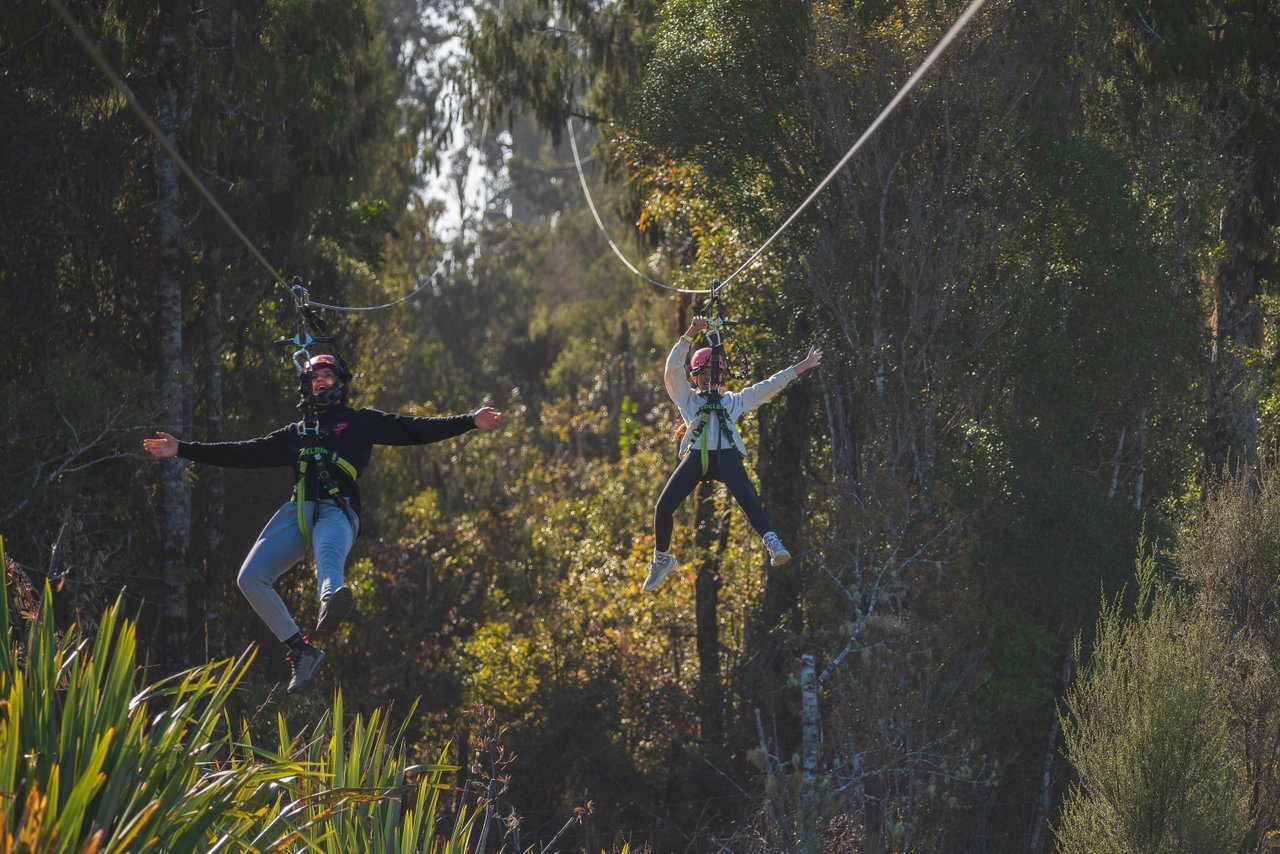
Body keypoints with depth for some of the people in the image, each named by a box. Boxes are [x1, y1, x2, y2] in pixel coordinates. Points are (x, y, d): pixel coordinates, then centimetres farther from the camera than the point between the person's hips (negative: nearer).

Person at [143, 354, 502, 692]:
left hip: (336, 512, -5)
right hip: (298, 512, 5)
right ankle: (301, 649, -7)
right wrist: (183, 450, 32)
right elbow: (247, 453, 33)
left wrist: (469, 422, 5)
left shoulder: (361, 422, 21)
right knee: (251, 579, -13)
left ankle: (331, 599, -76)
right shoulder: (297, 432, 32)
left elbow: (414, 430, 15)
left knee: (329, 558, -40)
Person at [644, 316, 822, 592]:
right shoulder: (687, 398, 26)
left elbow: (770, 386, 31)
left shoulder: (734, 400, 31)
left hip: (727, 455, 0)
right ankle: (662, 558, 11)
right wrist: (691, 334, 6)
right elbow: (673, 368, 13)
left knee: (748, 499, -28)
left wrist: (802, 366, 29)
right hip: (696, 455, 0)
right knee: (664, 507, -12)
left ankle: (772, 542, -46)